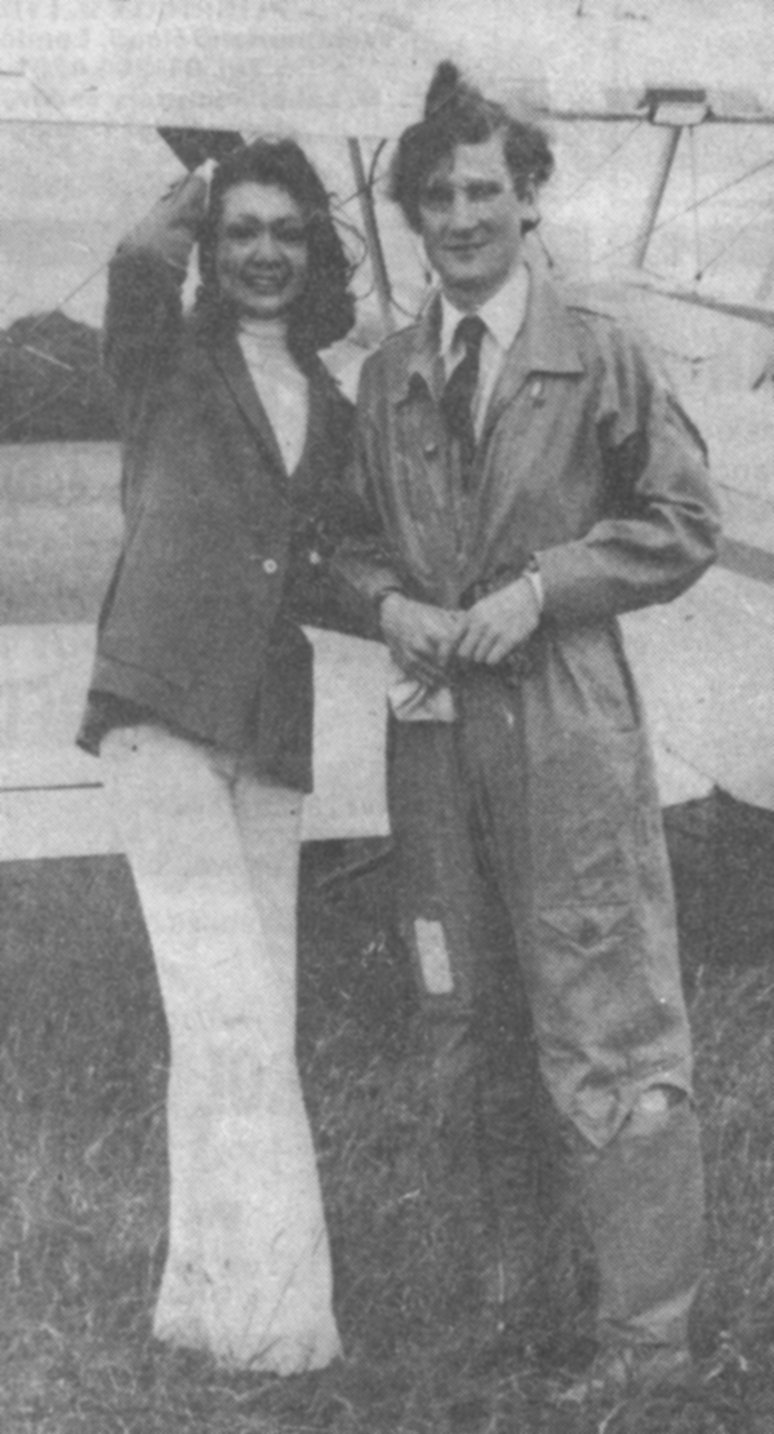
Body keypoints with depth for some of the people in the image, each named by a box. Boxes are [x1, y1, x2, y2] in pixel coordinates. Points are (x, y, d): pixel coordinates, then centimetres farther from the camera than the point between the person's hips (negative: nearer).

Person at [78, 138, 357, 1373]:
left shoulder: (329, 409, 19)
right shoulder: (166, 361, 5)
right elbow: (139, 261, -17)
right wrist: (181, 209, 3)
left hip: (272, 731, 6)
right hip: (161, 711, -6)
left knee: (244, 1025, 6)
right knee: (233, 1015, -14)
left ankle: (206, 1291, 16)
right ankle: (270, 1303, -11)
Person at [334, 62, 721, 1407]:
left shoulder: (598, 352, -2)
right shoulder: (387, 376, 10)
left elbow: (683, 522, -1)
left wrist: (541, 587, -11)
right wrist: (390, 601, -3)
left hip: (565, 717, -5)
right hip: (432, 722, 5)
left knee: (607, 1030, -2)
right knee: (459, 1019, 13)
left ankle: (647, 1334, 8)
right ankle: (500, 1270, 29)